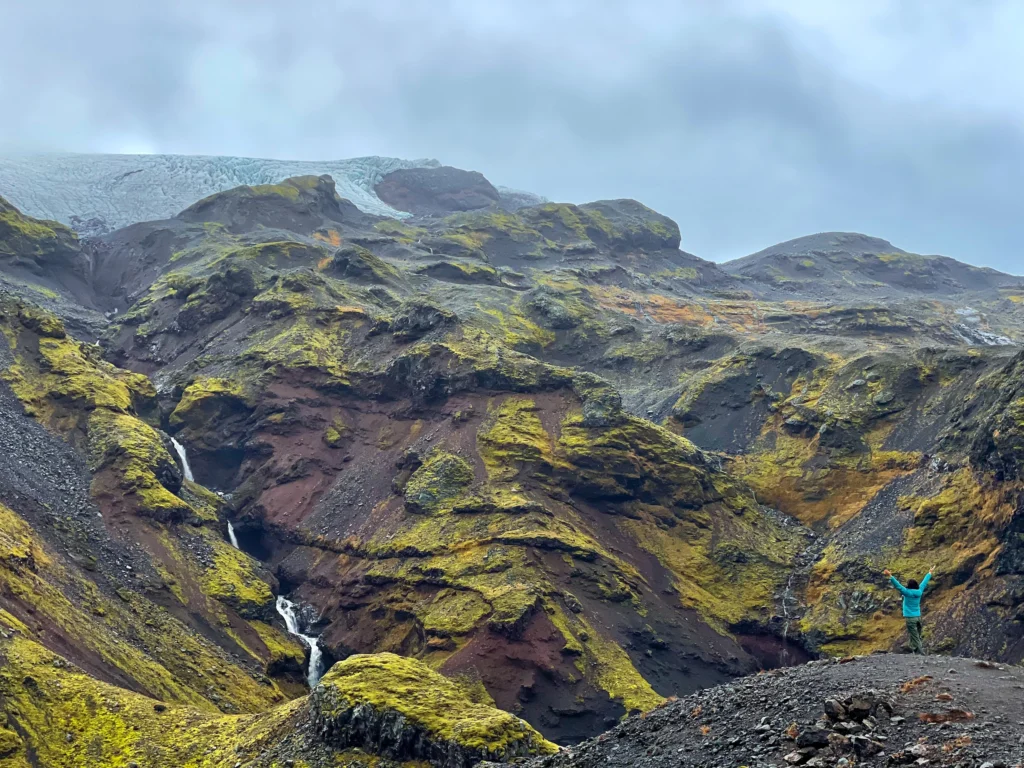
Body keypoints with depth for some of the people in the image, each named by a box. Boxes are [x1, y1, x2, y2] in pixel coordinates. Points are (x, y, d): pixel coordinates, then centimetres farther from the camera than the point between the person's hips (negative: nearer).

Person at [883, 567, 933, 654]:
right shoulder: (919, 592, 3)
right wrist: (929, 573, 33)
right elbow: (924, 582, 18)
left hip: (910, 618, -6)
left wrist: (890, 576, -29)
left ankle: (920, 653, -9)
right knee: (918, 637, 13)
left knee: (915, 639, -5)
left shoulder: (908, 592, -13)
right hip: (918, 617, 6)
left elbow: (898, 585, -23)